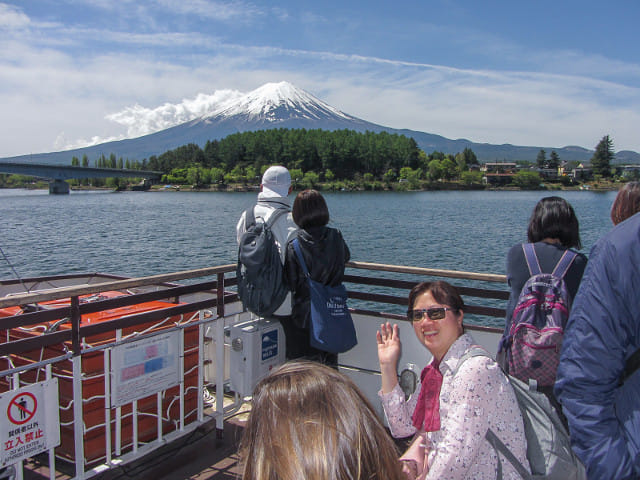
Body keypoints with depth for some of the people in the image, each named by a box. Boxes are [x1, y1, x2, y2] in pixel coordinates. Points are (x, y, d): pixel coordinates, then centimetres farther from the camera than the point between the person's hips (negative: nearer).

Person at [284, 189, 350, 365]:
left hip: (303, 316, -3)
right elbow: (346, 257, 15)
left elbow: (291, 284, -14)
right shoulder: (336, 237, -6)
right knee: (329, 363, 18)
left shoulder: (294, 245, -16)